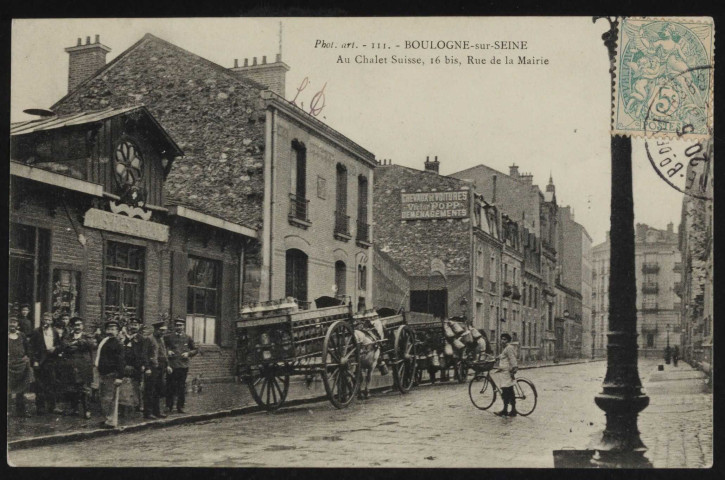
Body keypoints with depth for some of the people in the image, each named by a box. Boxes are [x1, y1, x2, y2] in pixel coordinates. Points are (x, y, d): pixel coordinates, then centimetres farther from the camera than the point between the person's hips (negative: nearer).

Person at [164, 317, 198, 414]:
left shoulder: (188, 338, 9)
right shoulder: (168, 337, 5)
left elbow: (195, 350, 15)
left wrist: (188, 353, -3)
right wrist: (167, 351, -6)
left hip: (183, 365, 1)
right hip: (171, 365, -1)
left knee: (182, 387, 4)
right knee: (170, 387, -1)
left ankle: (180, 406, 12)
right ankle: (169, 406, 8)